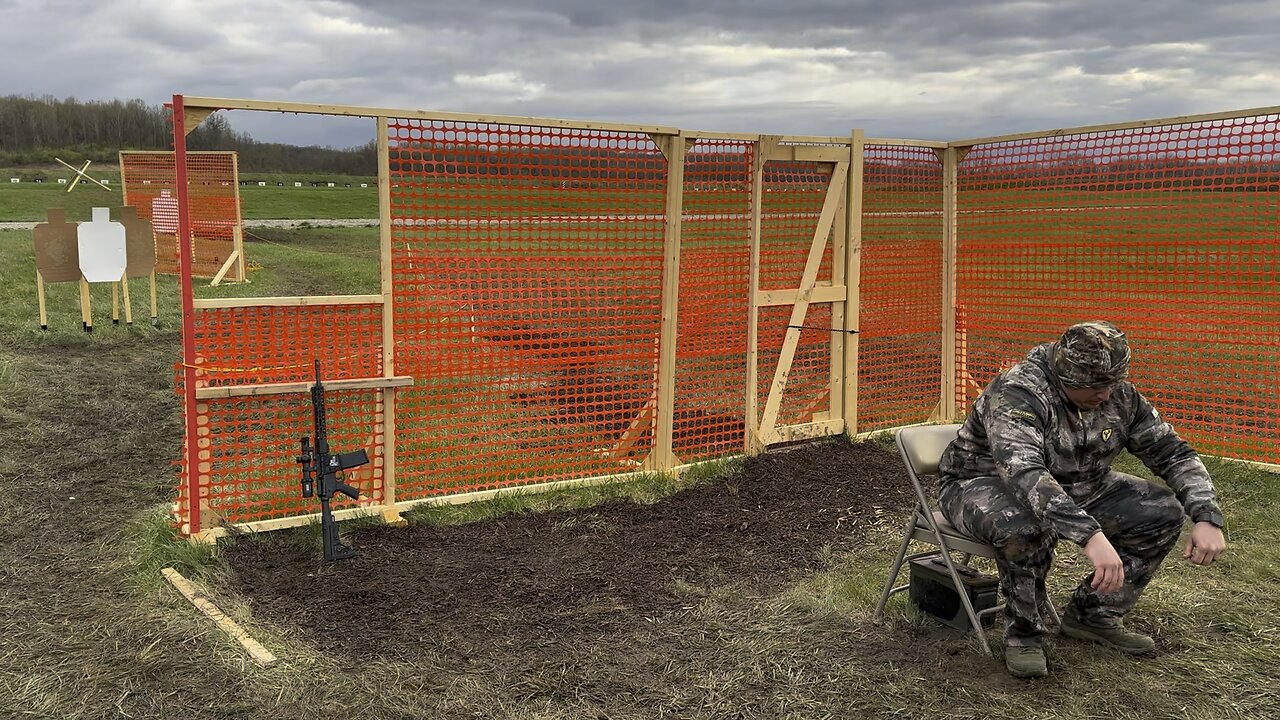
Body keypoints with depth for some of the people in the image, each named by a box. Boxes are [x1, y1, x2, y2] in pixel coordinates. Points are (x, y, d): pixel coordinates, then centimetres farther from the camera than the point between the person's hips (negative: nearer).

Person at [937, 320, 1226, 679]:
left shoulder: (1120, 396, -8)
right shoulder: (1017, 393, -31)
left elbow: (1174, 453, 1)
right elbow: (1023, 473, -47)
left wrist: (1207, 519, -15)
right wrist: (1091, 535, -56)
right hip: (984, 486, -7)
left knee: (1162, 511, -7)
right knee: (1027, 525, -41)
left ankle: (1091, 613, 7)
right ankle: (1023, 632, -15)